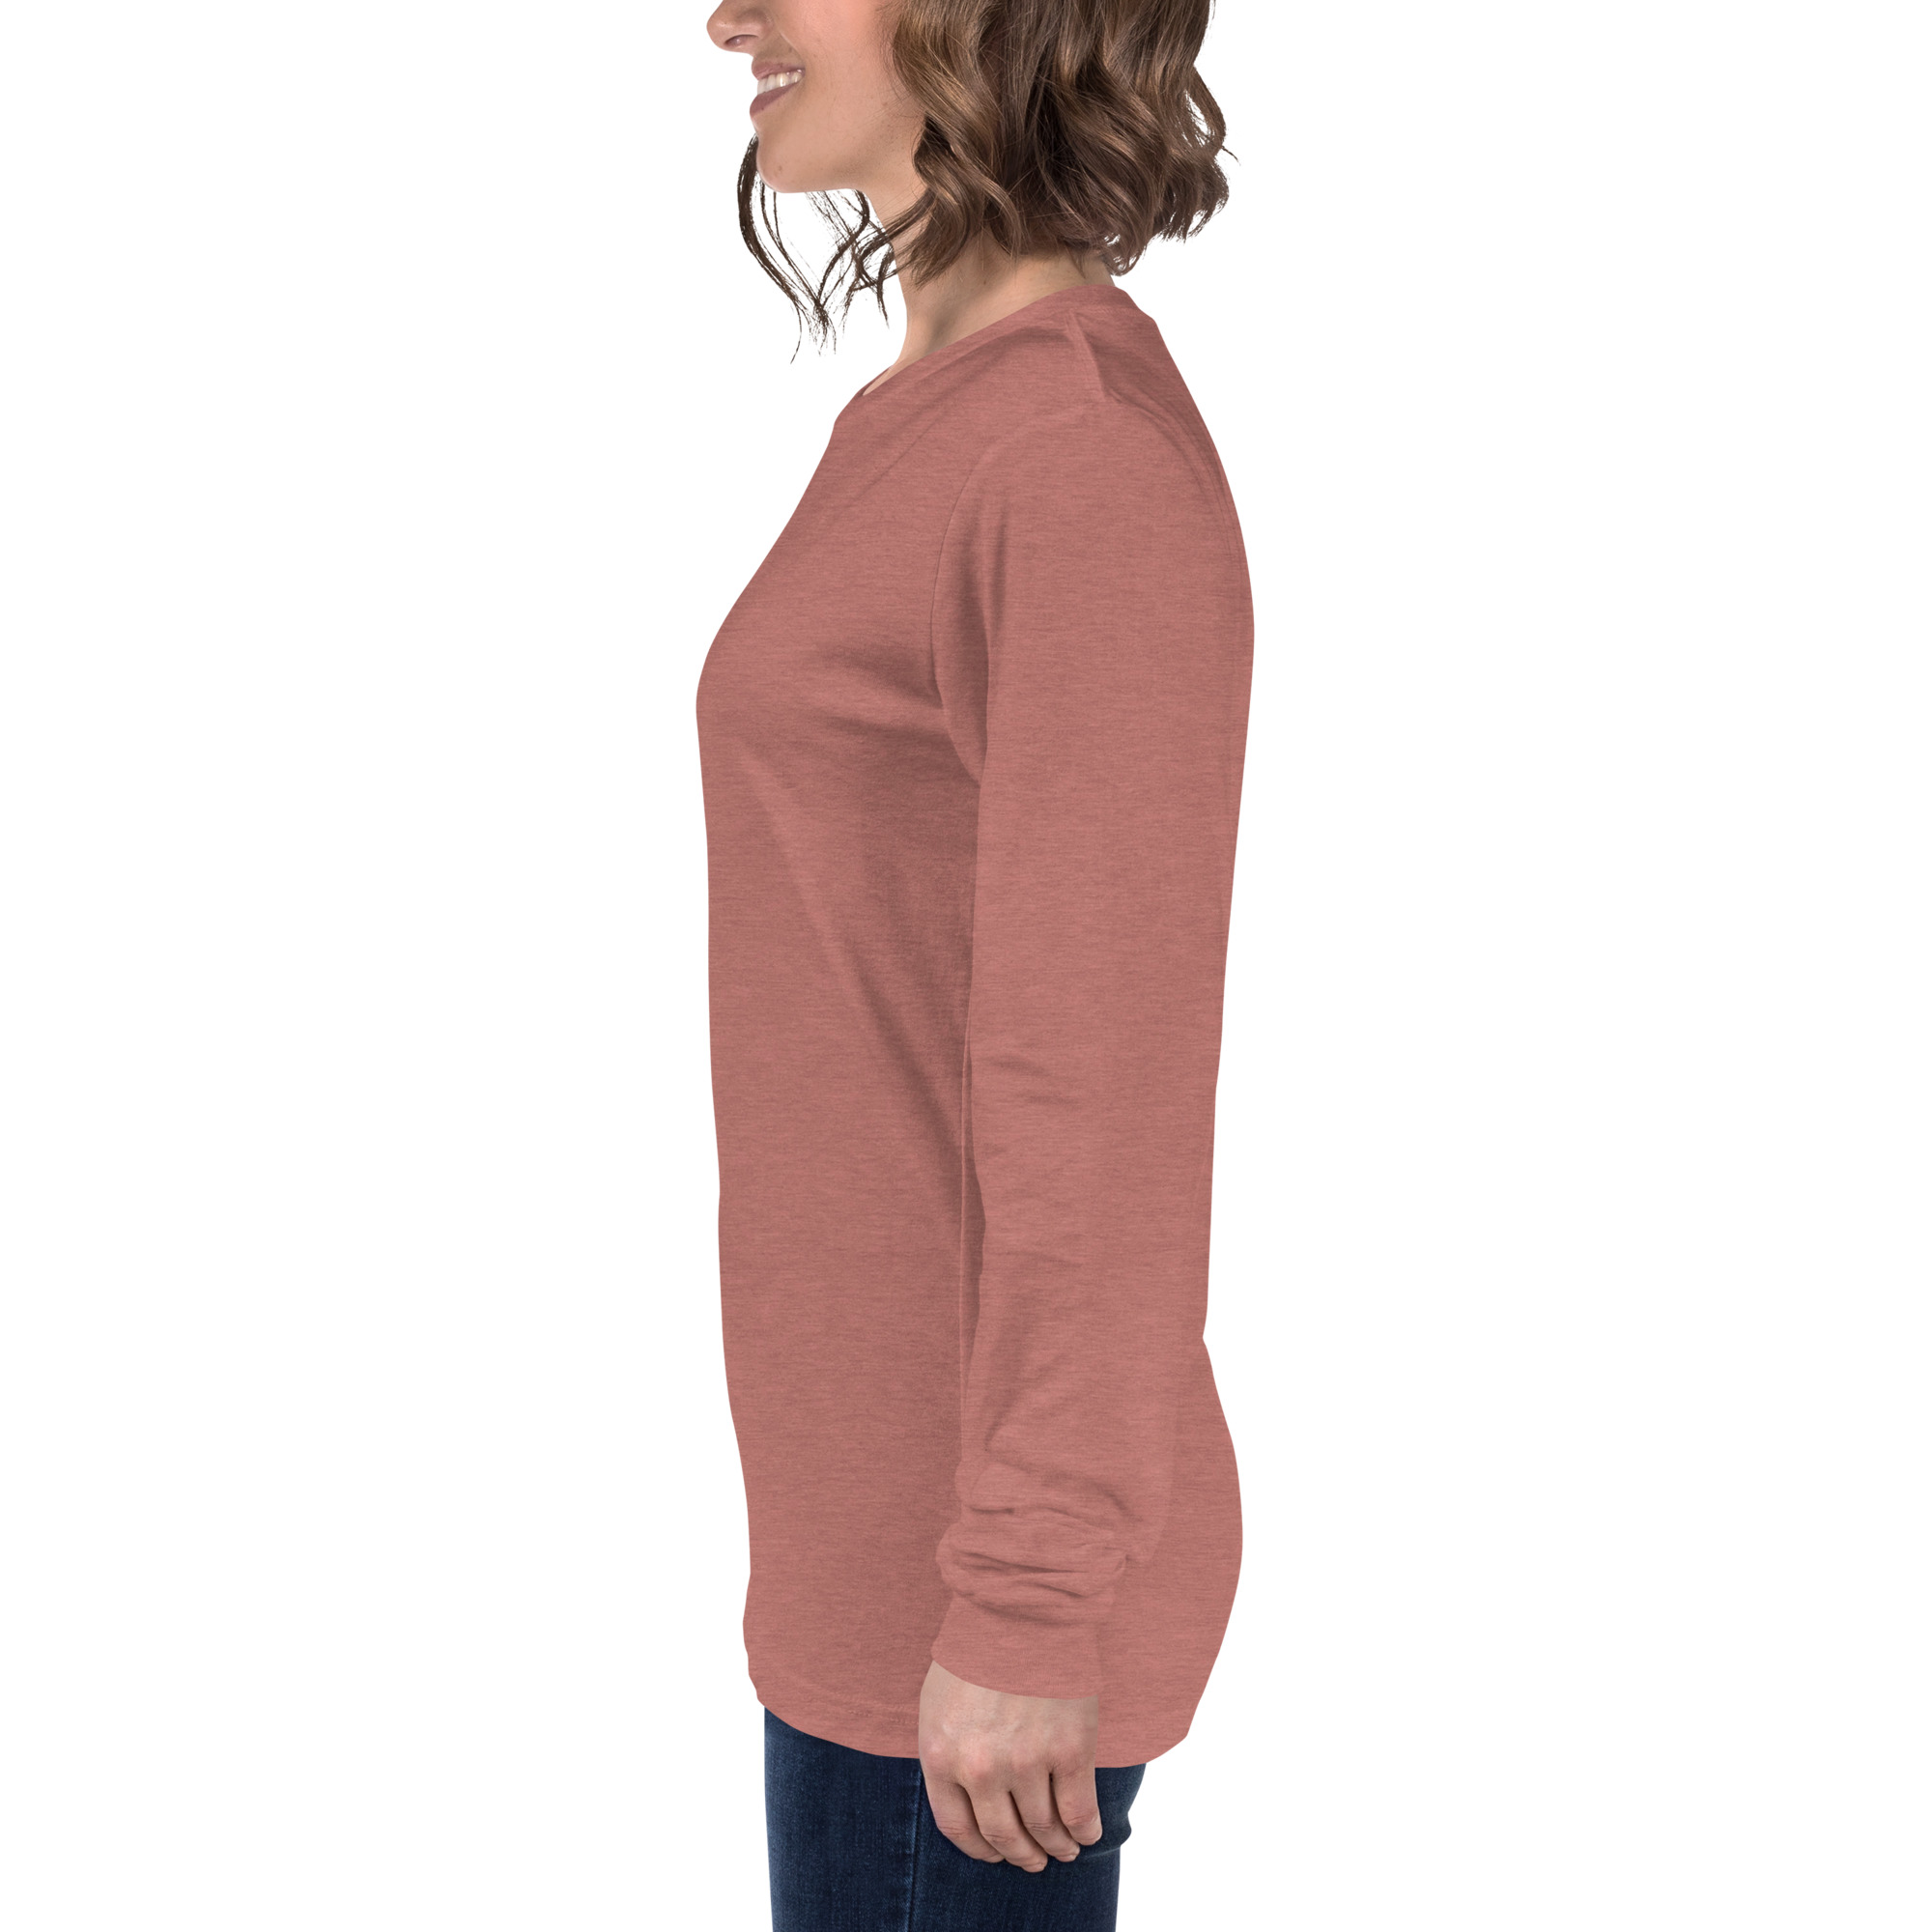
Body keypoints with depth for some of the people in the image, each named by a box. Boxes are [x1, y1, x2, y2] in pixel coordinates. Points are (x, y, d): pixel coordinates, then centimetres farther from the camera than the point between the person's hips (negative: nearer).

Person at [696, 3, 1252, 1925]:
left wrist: (1023, 1612, -19)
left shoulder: (1097, 459, -22)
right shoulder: (962, 431, 8)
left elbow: (1107, 1086, -23)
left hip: (975, 1550, -9)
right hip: (904, 1479, 9)